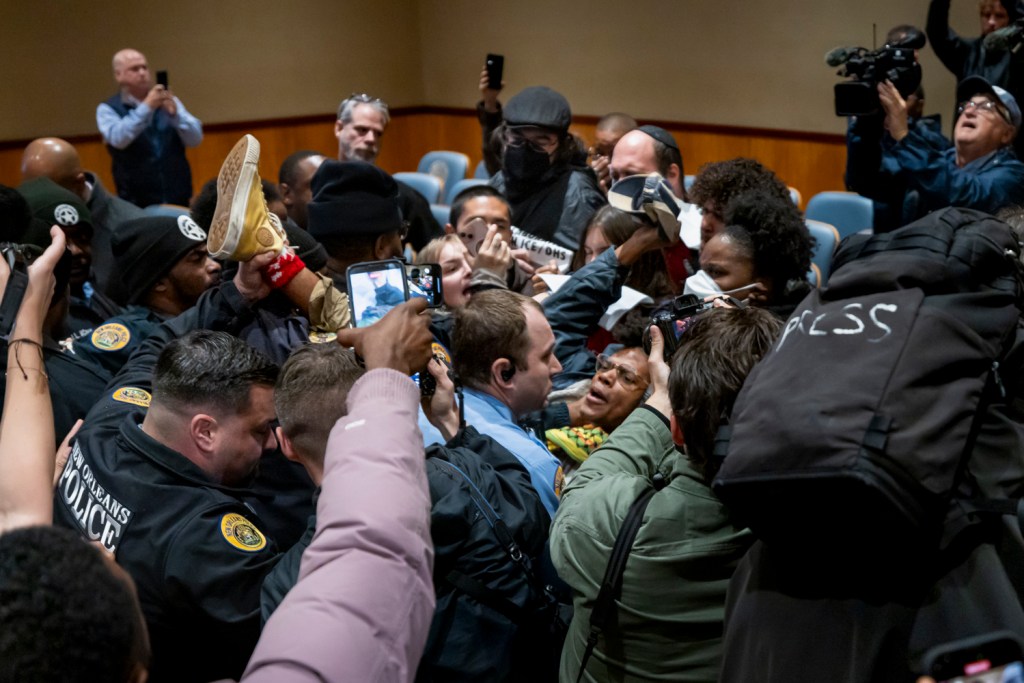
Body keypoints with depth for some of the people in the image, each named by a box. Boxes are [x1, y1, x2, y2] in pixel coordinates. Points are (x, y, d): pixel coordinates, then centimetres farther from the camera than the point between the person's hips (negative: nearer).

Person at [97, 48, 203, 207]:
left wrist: (174, 113, -14)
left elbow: (195, 139, 2)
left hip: (178, 200, 3)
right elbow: (117, 139, -16)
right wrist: (146, 107, -22)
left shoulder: (169, 102, 11)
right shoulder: (108, 109, 3)